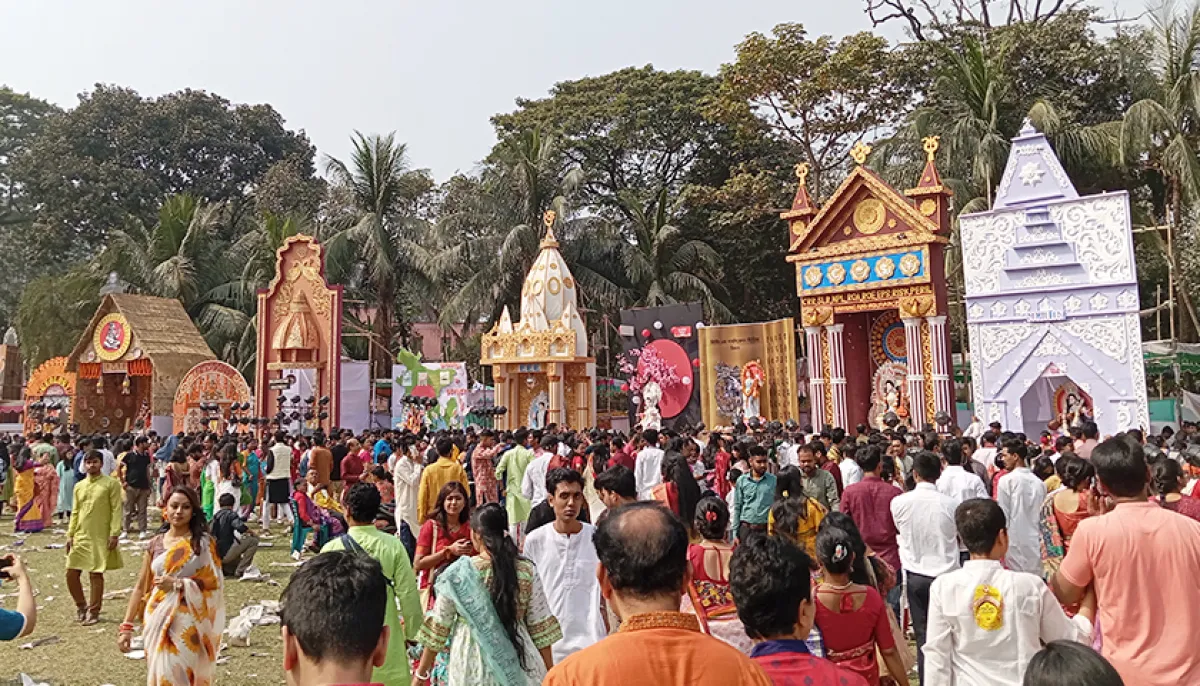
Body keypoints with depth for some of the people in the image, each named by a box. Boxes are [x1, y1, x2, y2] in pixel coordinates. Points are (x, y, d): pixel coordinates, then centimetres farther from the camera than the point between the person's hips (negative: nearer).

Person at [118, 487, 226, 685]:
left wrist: (178, 584, -17)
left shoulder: (203, 542, -4)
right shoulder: (155, 544, 5)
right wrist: (126, 626, 2)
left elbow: (215, 582, -7)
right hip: (158, 620, 3)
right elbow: (140, 587, 7)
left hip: (188, 622, -3)